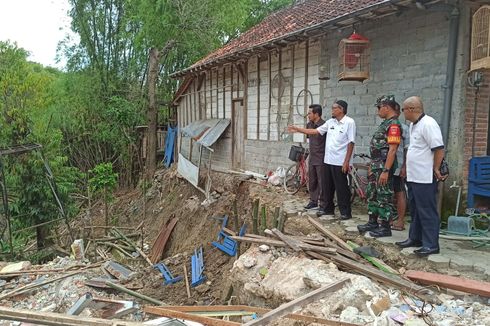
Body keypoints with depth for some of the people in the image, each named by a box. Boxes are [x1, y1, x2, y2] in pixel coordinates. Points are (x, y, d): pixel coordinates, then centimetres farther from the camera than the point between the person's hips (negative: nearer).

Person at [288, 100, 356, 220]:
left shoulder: (349, 122, -11)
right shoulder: (330, 122, 9)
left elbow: (351, 143, -13)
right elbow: (315, 131, 12)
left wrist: (346, 162, -15)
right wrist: (298, 129, 9)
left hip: (340, 162, -7)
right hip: (328, 160, 7)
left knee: (342, 188, 1)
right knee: (328, 187, 16)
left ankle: (345, 212, 12)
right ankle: (327, 208, 28)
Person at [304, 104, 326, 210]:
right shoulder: (309, 125, 7)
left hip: (321, 159, -8)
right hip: (312, 158, 8)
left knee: (322, 182, 0)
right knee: (312, 181, 14)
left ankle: (323, 204, 9)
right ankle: (313, 201, 26)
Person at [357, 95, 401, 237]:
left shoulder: (393, 125, -16)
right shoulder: (385, 123, 16)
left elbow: (392, 150, -22)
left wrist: (385, 171, -25)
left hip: (384, 167, -10)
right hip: (376, 166, 10)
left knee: (384, 197, -2)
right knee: (372, 195, 16)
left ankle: (385, 227, 8)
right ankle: (372, 222, 26)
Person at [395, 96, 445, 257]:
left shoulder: (428, 124, -17)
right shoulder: (413, 125, 14)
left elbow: (439, 149, -21)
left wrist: (436, 169, -15)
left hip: (425, 178, -10)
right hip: (413, 176, 10)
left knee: (427, 212, -2)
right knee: (415, 210, 18)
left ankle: (431, 245, 6)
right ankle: (415, 238, 30)